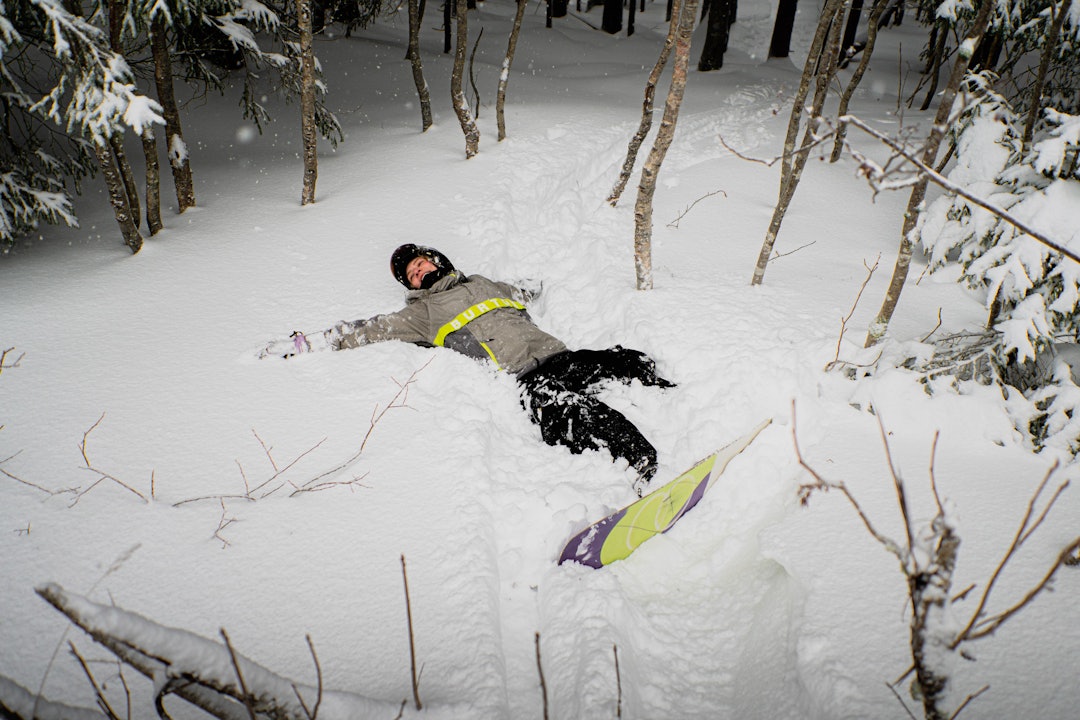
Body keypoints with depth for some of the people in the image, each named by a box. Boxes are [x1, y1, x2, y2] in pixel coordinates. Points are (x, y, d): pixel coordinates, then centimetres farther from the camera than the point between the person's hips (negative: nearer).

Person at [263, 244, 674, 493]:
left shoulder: (484, 284, 33)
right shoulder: (423, 312, 21)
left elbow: (534, 299, 42)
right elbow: (371, 330, 16)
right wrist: (307, 343, 12)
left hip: (559, 355, 6)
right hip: (526, 380, -5)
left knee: (629, 362, -17)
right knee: (564, 409, -36)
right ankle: (647, 465, -47)